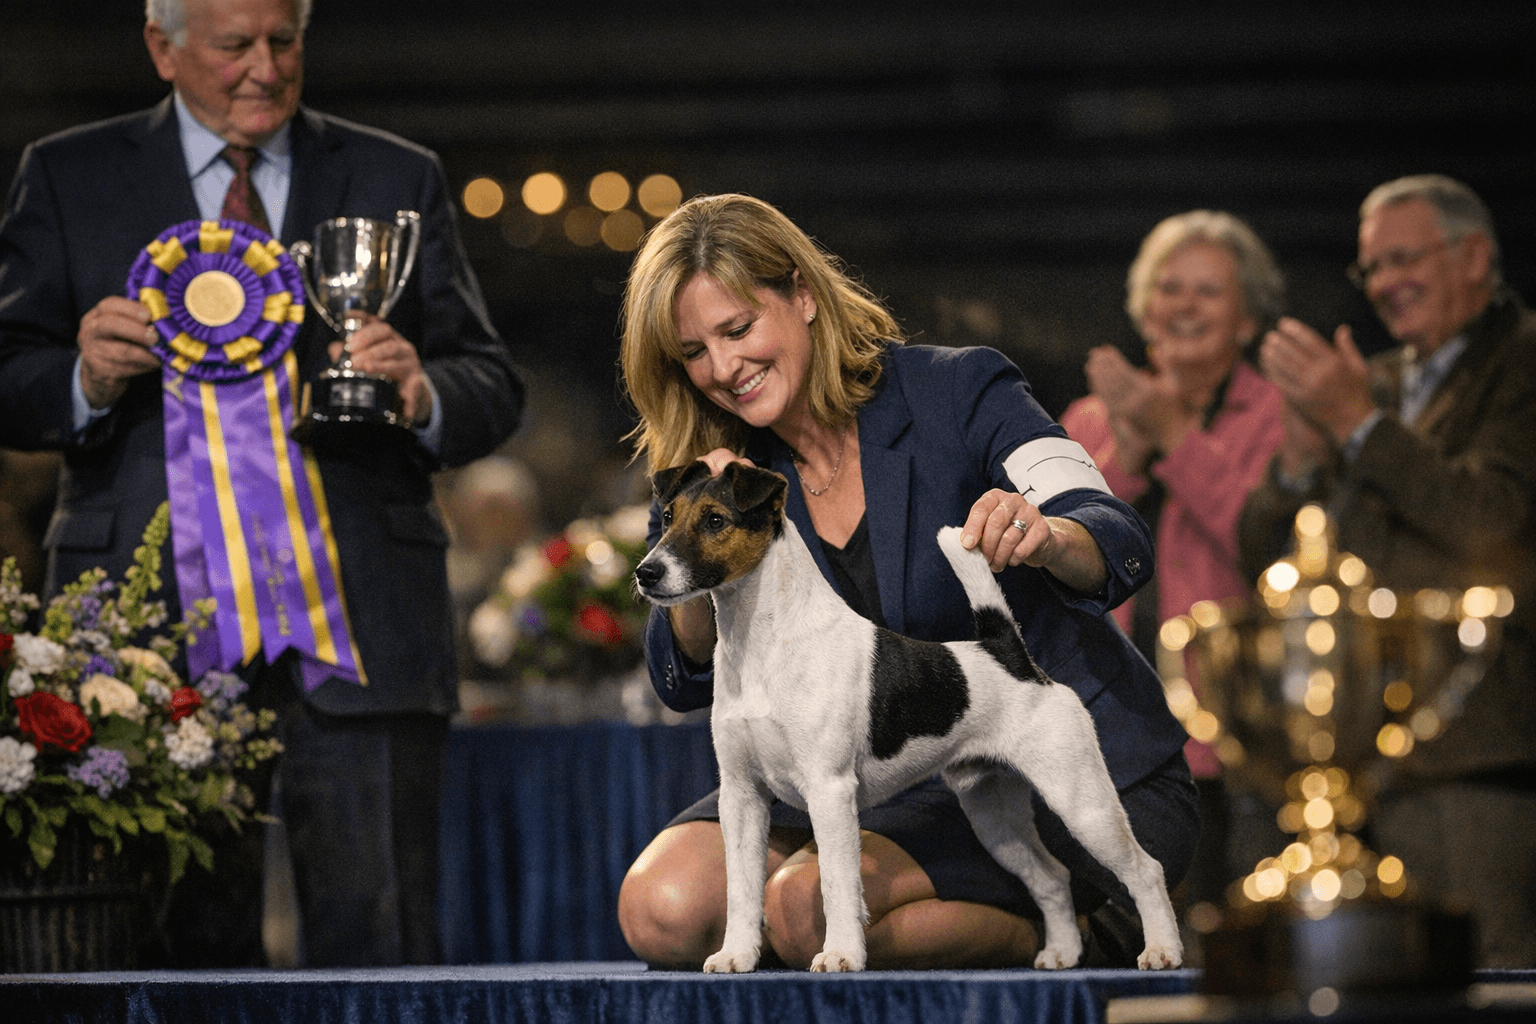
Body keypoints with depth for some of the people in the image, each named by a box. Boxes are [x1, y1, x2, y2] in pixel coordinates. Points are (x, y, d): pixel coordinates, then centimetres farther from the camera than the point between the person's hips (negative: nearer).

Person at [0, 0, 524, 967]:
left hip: (361, 622, 0)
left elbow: (493, 386, 11)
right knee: (185, 951, 3)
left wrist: (423, 395, -12)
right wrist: (85, 383, -14)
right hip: (156, 619, 0)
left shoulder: (399, 181, 14)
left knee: (383, 950, -5)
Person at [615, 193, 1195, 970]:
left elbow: (1121, 544, -24)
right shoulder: (734, 474, 4)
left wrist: (1045, 537, -49)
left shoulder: (959, 394, -10)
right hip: (901, 788, 6)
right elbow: (684, 681, -3)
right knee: (663, 909, -15)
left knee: (808, 906, -28)